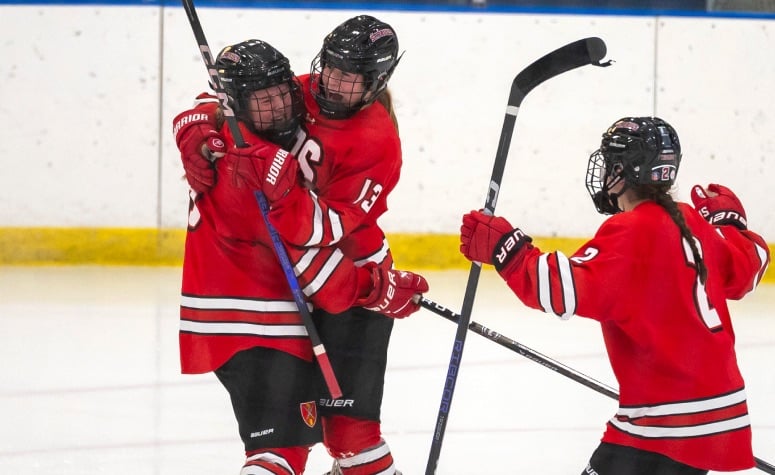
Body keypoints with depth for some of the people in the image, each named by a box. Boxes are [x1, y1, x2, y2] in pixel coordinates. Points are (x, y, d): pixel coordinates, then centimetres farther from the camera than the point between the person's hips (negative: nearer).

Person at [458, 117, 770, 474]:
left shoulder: (630, 232, -13)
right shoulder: (691, 222, 10)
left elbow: (571, 289, -23)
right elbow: (745, 270, 25)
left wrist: (504, 248, -18)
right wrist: (728, 219, 42)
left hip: (666, 416, -9)